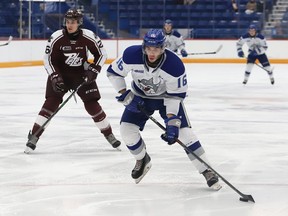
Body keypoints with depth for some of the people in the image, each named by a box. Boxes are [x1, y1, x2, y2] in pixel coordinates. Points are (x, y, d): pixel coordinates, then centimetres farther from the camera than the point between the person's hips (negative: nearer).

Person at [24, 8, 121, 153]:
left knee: (92, 104, -4)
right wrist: (55, 77, -19)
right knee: (51, 102, -14)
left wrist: (93, 71, -11)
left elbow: (101, 54, -2)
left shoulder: (89, 37, -16)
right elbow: (48, 59, -10)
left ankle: (109, 135, 14)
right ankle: (33, 137, -12)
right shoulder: (56, 38, -18)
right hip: (60, 73, -1)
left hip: (82, 74, 1)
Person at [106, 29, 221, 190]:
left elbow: (175, 95, -24)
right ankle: (142, 160, 21)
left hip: (167, 96, -3)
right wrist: (126, 95, -19)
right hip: (141, 96, 3)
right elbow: (113, 72, -12)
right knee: (127, 129, -9)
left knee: (183, 132, -16)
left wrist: (173, 122, -32)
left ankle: (207, 172, -7)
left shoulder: (175, 65, -33)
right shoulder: (131, 55, -29)